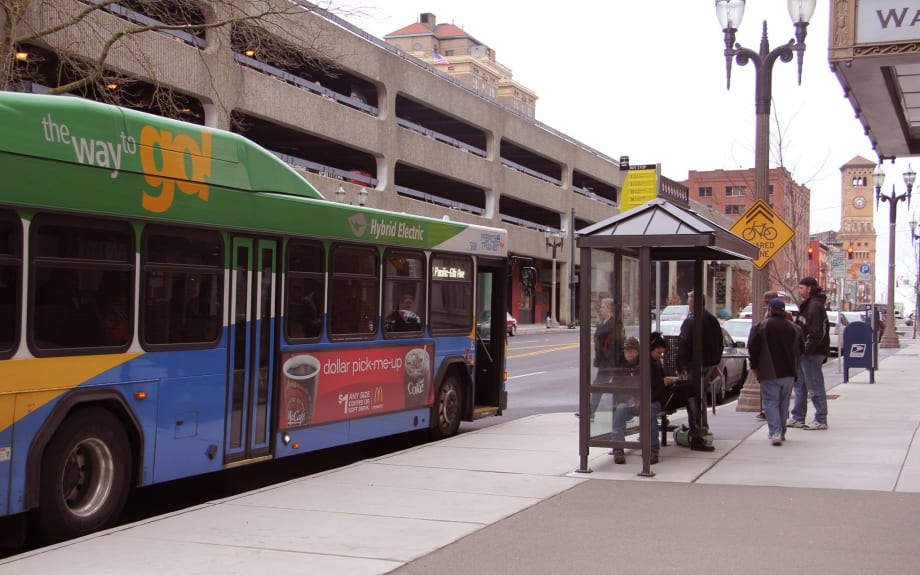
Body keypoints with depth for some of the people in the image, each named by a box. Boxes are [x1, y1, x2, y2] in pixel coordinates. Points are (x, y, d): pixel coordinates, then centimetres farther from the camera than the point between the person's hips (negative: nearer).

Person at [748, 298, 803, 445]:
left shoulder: (760, 327, -6)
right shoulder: (794, 328, 8)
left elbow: (753, 348, -7)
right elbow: (801, 349, 14)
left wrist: (754, 366, 5)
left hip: (769, 373, -4)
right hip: (789, 373, 4)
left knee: (771, 402, -3)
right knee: (783, 404, 14)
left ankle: (775, 432, -18)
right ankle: (781, 432, 22)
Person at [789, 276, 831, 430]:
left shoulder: (815, 306, -16)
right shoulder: (808, 305, 18)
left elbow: (817, 332, -23)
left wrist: (807, 348, -22)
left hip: (812, 354, -11)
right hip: (804, 353, 11)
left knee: (815, 388, -5)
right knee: (800, 386, 15)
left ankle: (821, 420, 1)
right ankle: (797, 418, 21)